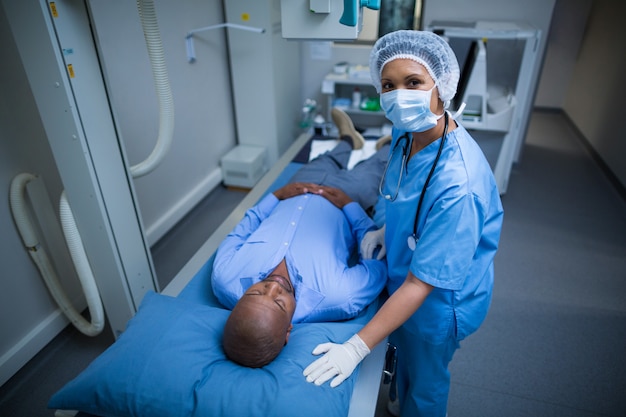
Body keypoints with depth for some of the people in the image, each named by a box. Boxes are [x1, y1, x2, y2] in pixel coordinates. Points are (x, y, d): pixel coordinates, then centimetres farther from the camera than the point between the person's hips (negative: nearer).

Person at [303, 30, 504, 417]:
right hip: (405, 274, 8)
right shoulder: (407, 131, -13)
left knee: (425, 381, 23)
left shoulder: (457, 184, -39)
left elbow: (421, 284, -33)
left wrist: (356, 348, -29)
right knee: (404, 353, 34)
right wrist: (387, 230, -7)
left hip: (439, 301, -7)